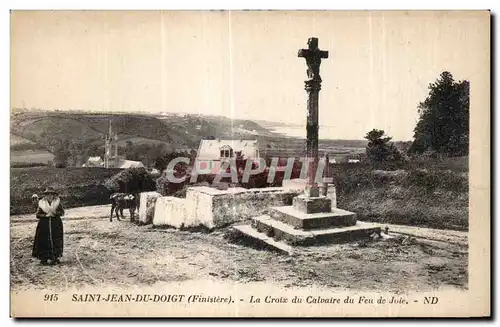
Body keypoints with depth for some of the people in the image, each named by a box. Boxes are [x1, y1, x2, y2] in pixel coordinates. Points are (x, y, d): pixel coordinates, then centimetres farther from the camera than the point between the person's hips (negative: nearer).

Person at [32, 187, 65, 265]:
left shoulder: (57, 202, 4)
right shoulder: (41, 204, 3)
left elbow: (62, 212, 4)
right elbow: (37, 215, 2)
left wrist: (55, 213, -13)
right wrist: (46, 215, -12)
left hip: (56, 225, 0)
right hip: (44, 226, 0)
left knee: (55, 241, -1)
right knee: (44, 242, -2)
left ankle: (55, 258, 7)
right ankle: (44, 259, 5)